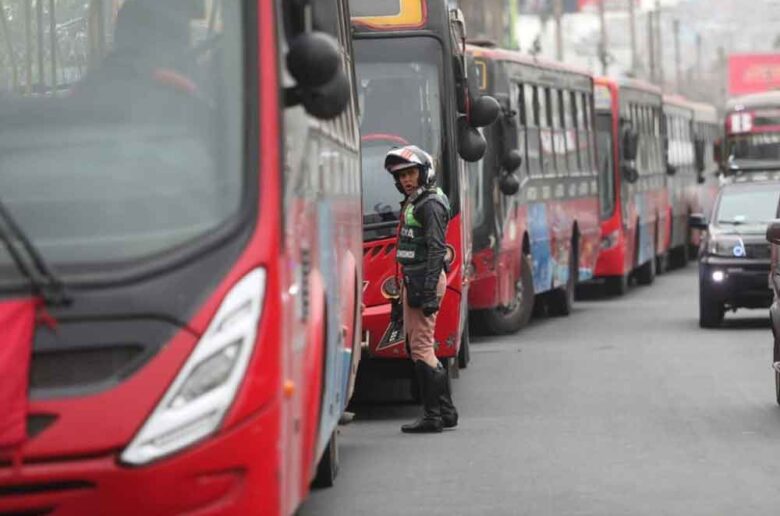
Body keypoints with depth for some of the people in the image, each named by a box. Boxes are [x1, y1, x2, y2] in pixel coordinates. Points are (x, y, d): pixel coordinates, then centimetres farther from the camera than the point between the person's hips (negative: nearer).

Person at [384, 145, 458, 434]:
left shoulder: (430, 204, -11)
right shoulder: (411, 204, 19)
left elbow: (436, 250, -19)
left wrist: (429, 292, -26)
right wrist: (403, 296, 22)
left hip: (425, 280, -10)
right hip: (412, 280, 10)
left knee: (421, 347, -10)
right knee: (417, 346, 12)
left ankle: (433, 415, -8)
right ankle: (446, 411, 18)